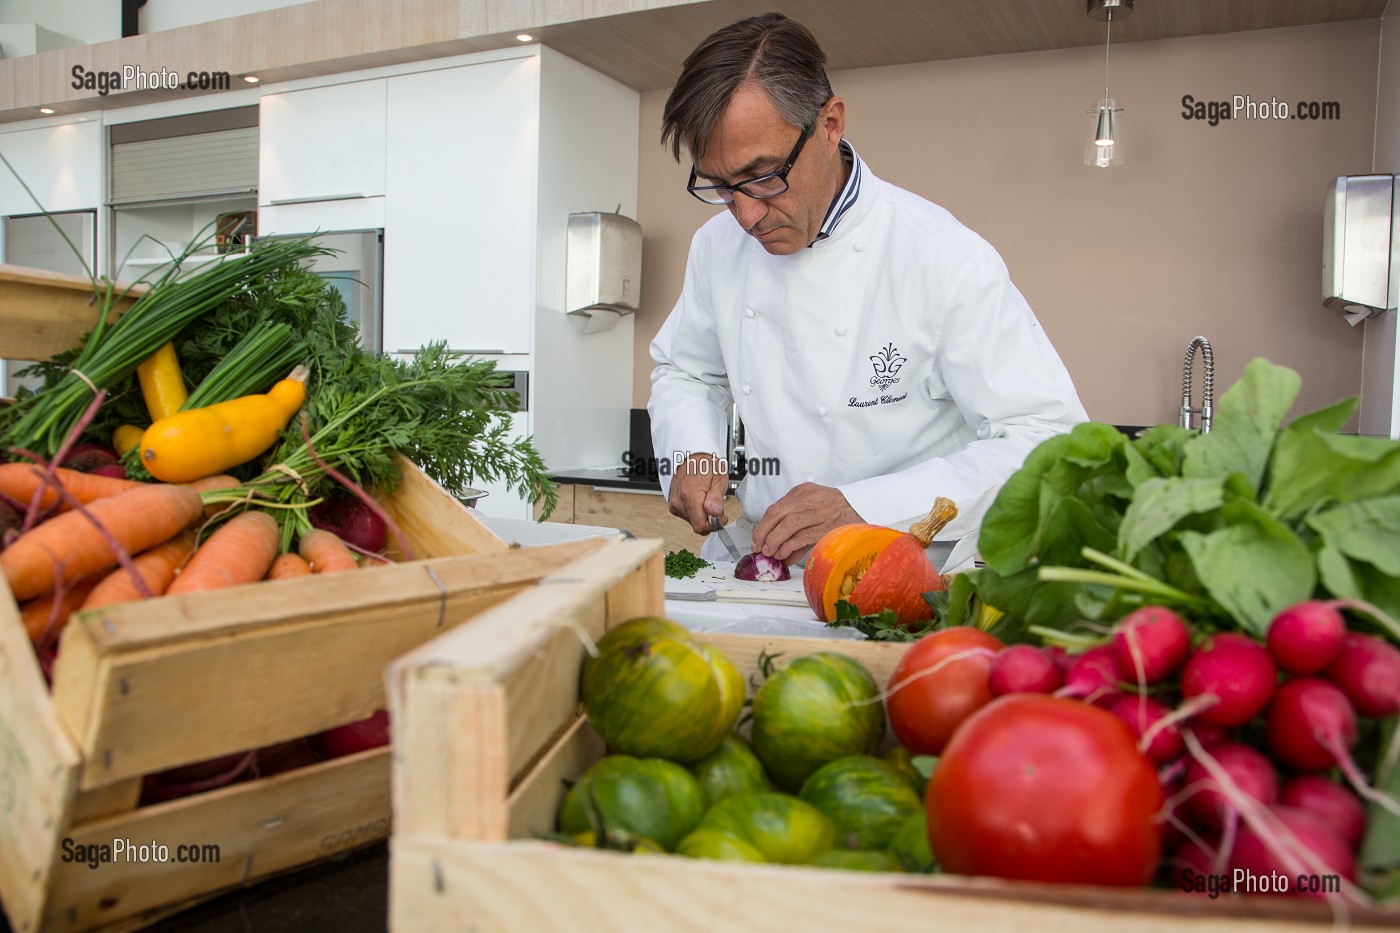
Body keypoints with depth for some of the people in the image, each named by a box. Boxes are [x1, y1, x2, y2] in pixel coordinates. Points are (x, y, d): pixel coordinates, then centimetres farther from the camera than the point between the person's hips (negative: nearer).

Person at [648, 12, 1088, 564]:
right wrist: (694, 451, -1)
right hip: (758, 576, 5)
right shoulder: (718, 246, 5)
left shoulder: (948, 260, -14)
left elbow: (1049, 439, -16)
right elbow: (684, 371, 21)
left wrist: (865, 509, -26)